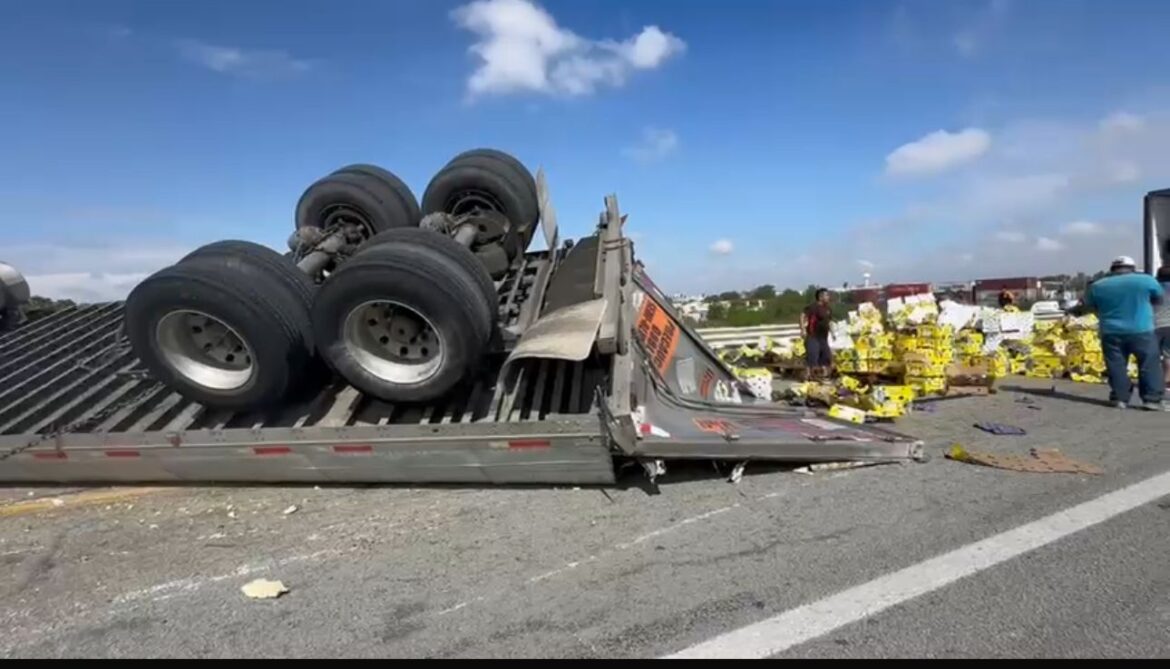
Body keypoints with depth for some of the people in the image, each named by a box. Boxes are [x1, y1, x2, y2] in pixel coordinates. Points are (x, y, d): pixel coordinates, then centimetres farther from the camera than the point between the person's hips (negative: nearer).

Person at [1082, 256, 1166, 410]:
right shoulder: (1146, 280, -2)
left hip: (1111, 333, 2)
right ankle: (1152, 399, 3)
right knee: (1150, 365, 5)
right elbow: (1160, 298, 13)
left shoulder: (1097, 286, 3)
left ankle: (1120, 398, 9)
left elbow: (1088, 306, 15)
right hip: (1141, 331, -2)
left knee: (1116, 367, 7)